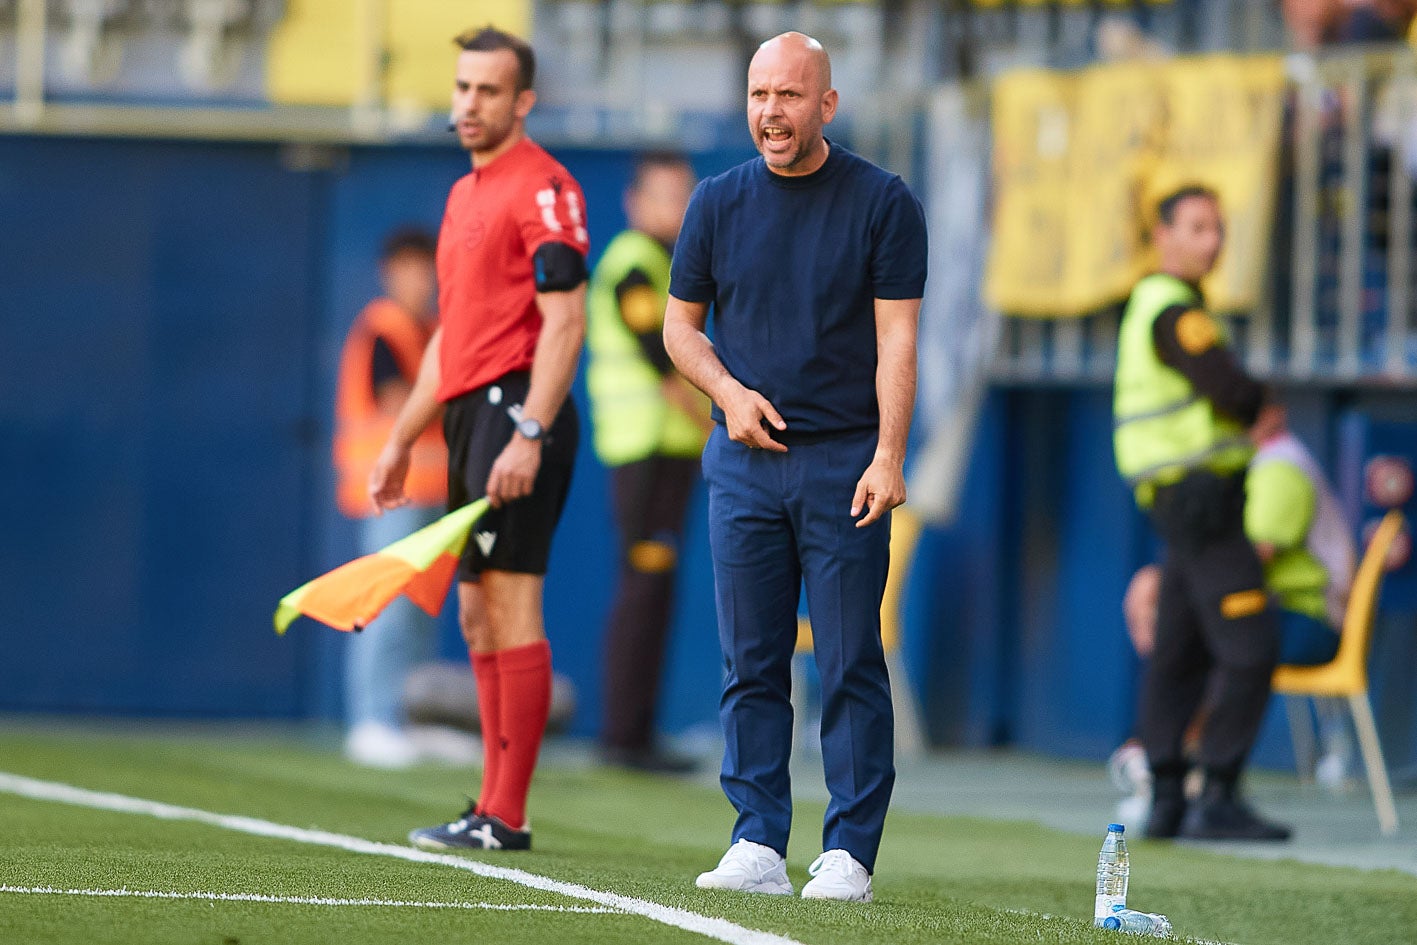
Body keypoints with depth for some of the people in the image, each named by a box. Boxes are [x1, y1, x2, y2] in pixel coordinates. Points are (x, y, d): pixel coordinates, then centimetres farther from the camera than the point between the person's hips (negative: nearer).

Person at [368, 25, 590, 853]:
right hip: (472, 413, 10)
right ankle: (494, 807, 12)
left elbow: (564, 320, -17)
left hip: (516, 410, -10)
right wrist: (403, 439, 26)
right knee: (478, 615, 9)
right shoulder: (467, 195, 20)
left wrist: (528, 434, -25)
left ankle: (507, 818, -12)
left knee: (511, 605, -11)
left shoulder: (542, 187, -9)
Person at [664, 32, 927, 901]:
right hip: (745, 461, 3)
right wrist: (728, 390, -3)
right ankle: (758, 845, 6)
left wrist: (887, 456, -15)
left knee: (851, 665, -3)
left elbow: (896, 339, -5)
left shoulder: (884, 204, -1)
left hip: (846, 461, -3)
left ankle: (849, 853, -1)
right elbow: (681, 322, 16)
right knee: (751, 664, 2)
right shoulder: (719, 202, 8)